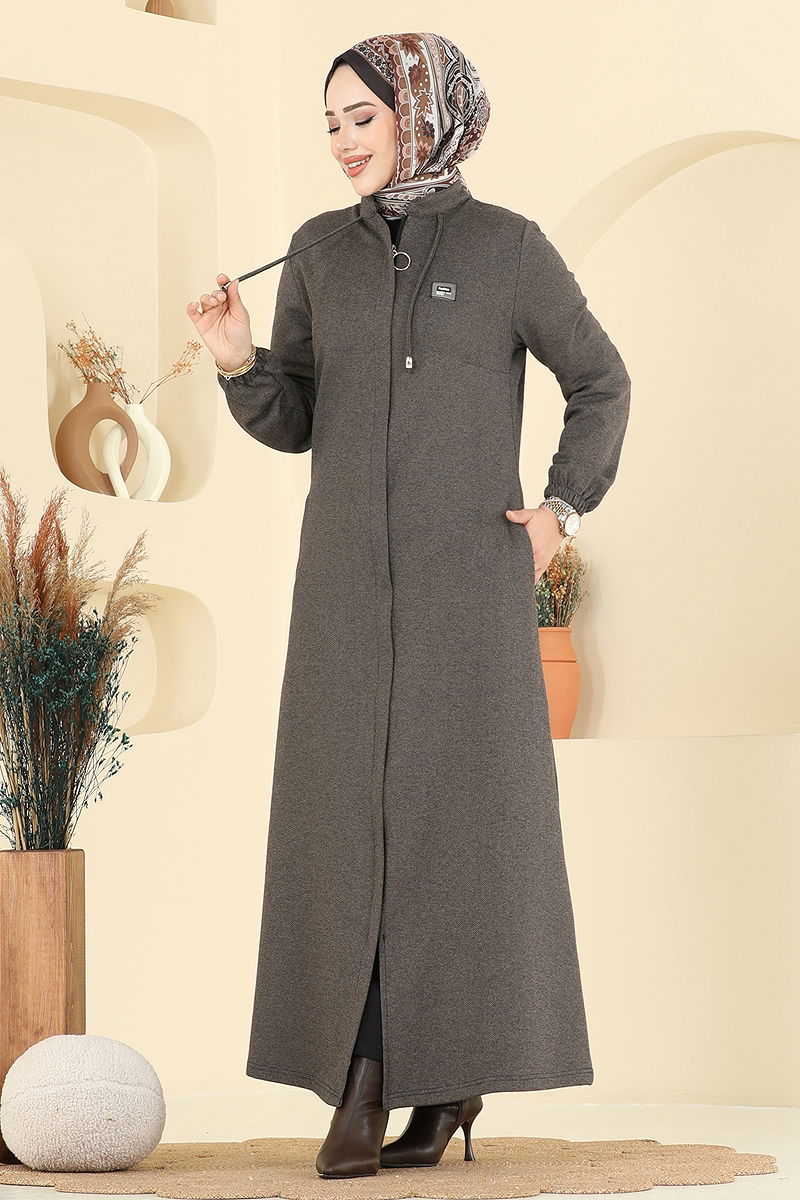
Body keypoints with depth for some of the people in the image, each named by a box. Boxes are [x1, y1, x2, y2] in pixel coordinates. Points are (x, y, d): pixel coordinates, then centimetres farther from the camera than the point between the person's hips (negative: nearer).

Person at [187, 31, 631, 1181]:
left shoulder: (509, 247, 0)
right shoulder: (320, 253, 8)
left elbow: (601, 381, 9)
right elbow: (294, 422, 8)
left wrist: (562, 508, -3)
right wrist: (238, 359, -11)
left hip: (469, 564, -3)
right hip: (349, 567, 3)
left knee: (466, 807, -5)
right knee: (350, 815, -4)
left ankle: (458, 1063, 7)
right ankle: (365, 1084, 0)